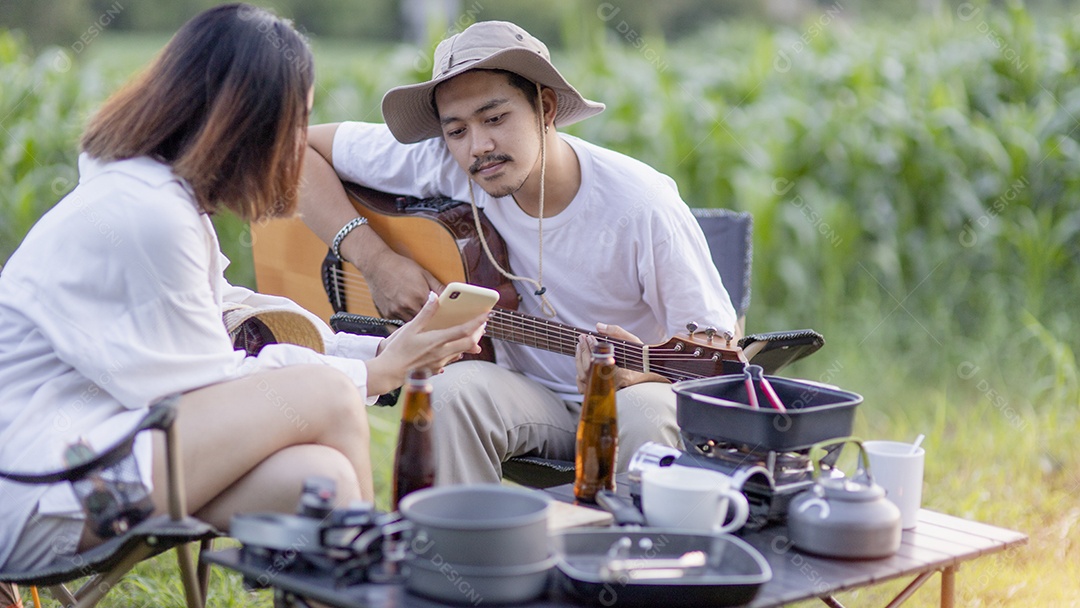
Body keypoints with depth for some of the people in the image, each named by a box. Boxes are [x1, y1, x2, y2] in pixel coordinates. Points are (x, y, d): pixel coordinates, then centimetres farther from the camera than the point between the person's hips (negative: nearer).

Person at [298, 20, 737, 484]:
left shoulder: (641, 207, -19)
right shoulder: (443, 166, -12)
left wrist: (641, 371, -35)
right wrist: (374, 260, -17)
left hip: (623, 398, -2)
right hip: (526, 398, 2)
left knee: (650, 412, -36)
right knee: (453, 389, -31)